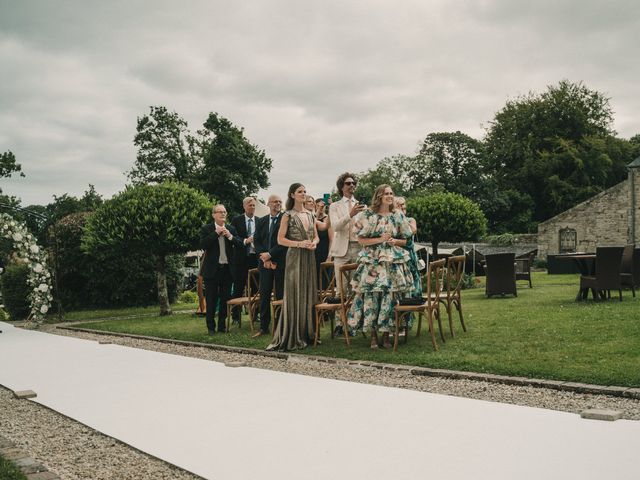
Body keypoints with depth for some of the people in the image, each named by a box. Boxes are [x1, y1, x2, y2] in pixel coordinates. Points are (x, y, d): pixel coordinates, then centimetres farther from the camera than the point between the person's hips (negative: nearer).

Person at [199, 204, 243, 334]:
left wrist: (230, 236, -14)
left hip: (227, 269, 3)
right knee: (211, 300, 2)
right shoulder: (206, 229, -2)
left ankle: (222, 325, 18)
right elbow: (203, 245, -16)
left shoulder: (231, 229, 9)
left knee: (225, 299, 7)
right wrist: (216, 233, -16)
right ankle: (211, 327, 12)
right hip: (212, 269, -3)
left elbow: (240, 244, 1)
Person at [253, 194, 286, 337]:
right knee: (264, 295, 4)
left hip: (281, 262, -4)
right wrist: (264, 259, -4)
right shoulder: (261, 221, 13)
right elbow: (257, 242, 9)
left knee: (281, 295, 0)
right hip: (265, 263, 4)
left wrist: (270, 254, -12)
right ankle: (263, 327, 10)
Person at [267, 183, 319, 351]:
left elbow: (316, 236, 17)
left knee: (308, 295, 7)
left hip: (309, 258, 6)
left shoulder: (309, 215, 13)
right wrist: (299, 244, -18)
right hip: (295, 257, -6)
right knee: (295, 296, -6)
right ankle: (292, 337, -1)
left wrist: (314, 243, -5)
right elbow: (281, 239, -9)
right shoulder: (288, 216, -4)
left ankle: (306, 333, 15)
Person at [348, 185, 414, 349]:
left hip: (394, 262, 2)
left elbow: (405, 240, 15)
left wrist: (395, 241, -6)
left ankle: (386, 334, 9)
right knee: (372, 296, -6)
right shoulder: (368, 215, 1)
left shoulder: (398, 216, 10)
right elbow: (361, 239, -1)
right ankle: (373, 335, 4)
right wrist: (380, 239, -12)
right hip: (372, 261, -2)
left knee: (390, 297, -1)